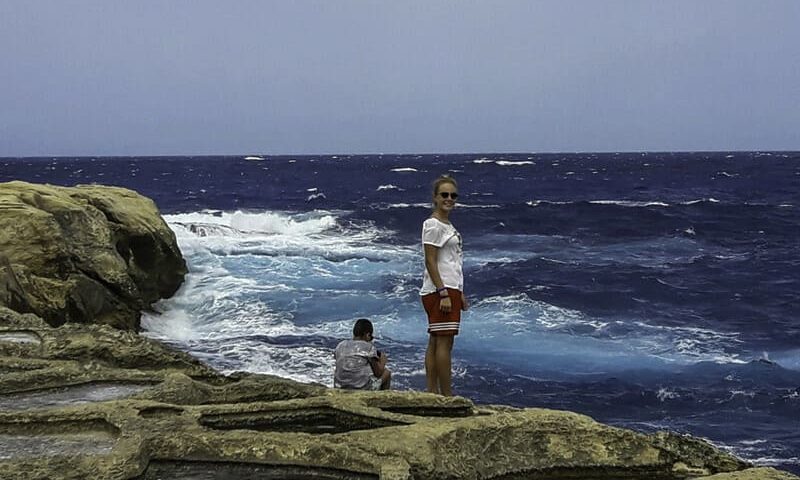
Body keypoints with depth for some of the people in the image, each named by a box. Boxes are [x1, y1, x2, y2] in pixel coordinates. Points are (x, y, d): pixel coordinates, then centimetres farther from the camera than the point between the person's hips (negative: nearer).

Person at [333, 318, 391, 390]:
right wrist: (383, 362, 17)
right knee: (387, 372, 20)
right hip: (364, 389, -5)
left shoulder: (340, 345, 4)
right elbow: (378, 373, -5)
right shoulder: (369, 347, -9)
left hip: (340, 389, 5)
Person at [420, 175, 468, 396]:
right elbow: (430, 262, -15)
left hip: (449, 289, 10)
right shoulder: (433, 225, -10)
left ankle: (432, 392, 12)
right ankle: (446, 395, -7)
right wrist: (444, 293, -20)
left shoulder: (447, 225, 19)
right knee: (444, 341, -9)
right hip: (439, 290, -10)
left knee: (435, 342, 9)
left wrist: (460, 293, 21)